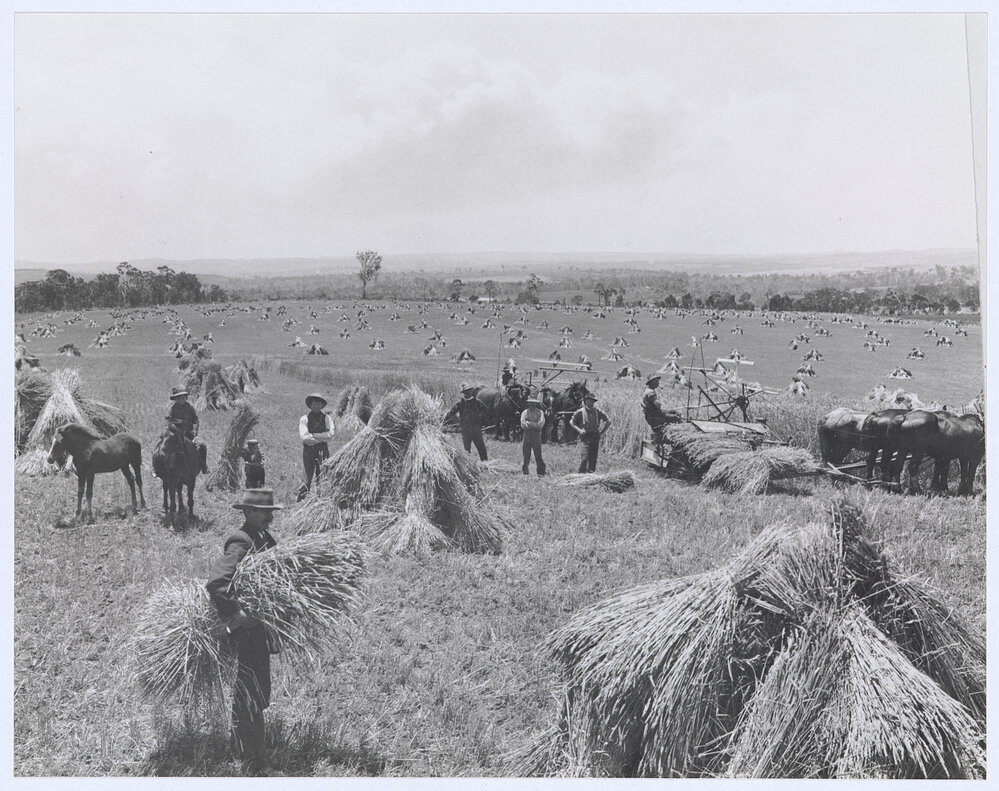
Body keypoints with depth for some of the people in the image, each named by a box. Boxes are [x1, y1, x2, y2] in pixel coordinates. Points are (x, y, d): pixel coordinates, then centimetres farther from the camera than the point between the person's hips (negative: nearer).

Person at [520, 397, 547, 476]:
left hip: (536, 435, -1)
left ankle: (540, 472, 3)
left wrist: (529, 423, -9)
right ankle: (526, 472, 11)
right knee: (526, 456, 3)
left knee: (538, 456, -3)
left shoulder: (540, 413, 4)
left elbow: (540, 424, -8)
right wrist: (534, 425, -13)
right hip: (527, 435, 1)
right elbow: (523, 425, -5)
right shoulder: (524, 412, 6)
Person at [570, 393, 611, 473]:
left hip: (595, 437, 3)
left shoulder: (597, 411, 6)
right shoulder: (580, 412, -1)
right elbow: (571, 422, 6)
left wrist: (602, 432, 7)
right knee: (584, 458, -14)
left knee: (593, 459, 5)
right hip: (585, 438, -3)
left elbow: (608, 421, 13)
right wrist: (579, 430, -8)